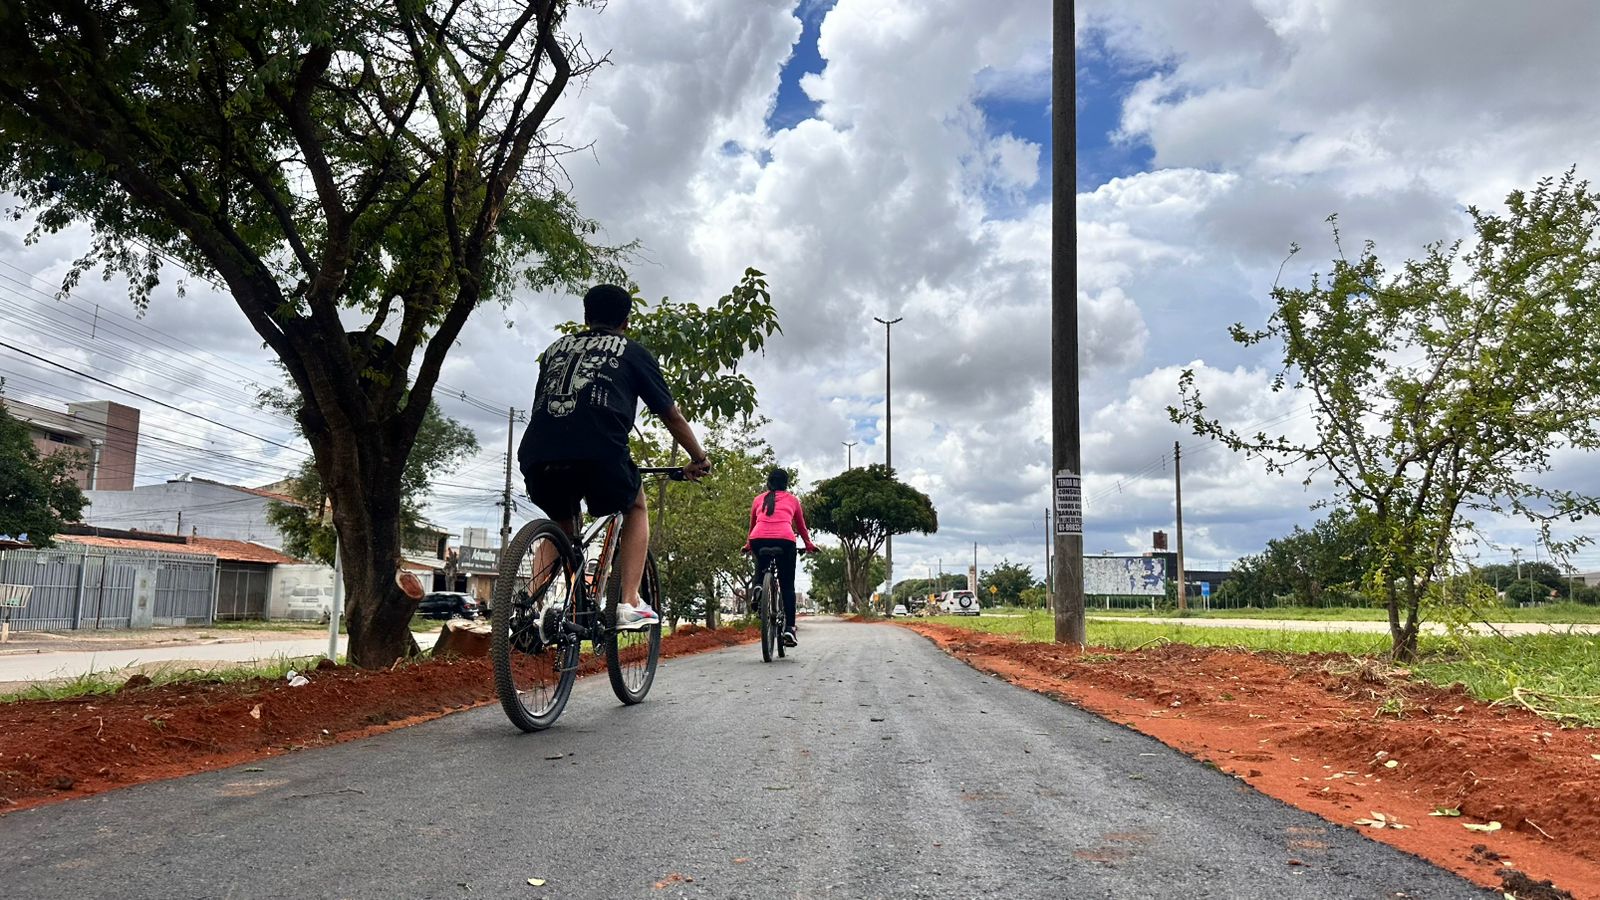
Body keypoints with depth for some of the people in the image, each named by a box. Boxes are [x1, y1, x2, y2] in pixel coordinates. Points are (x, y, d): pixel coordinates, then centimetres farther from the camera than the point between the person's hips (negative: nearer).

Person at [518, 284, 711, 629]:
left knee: (560, 523, 34)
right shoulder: (632, 352, 21)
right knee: (635, 508, 27)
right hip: (600, 453, -3)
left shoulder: (555, 348, 31)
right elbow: (671, 415, 24)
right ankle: (630, 605, 11)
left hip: (536, 458, 4)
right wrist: (699, 458, 39)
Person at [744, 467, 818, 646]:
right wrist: (809, 544, 45)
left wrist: (748, 545, 48)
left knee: (761, 566, 33)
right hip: (784, 540, -1)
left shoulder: (759, 499, 23)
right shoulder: (792, 499, 22)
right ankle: (789, 628, -3)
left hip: (759, 539, 1)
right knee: (787, 586, 7)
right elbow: (801, 526, 30)